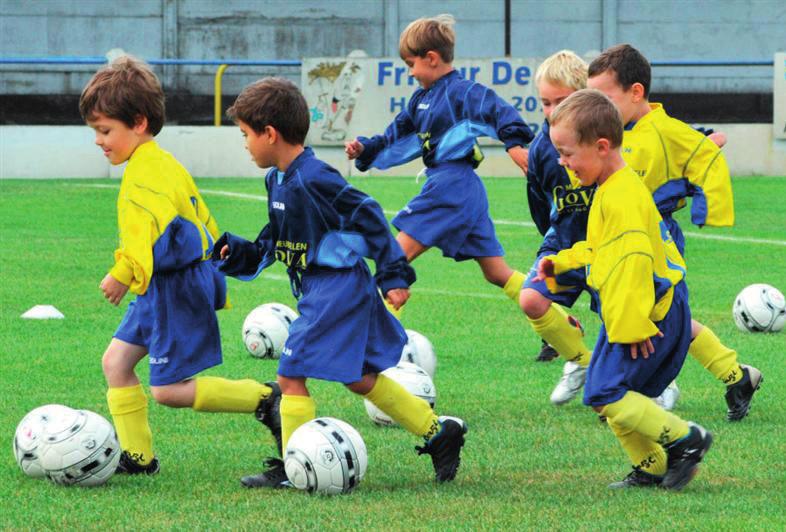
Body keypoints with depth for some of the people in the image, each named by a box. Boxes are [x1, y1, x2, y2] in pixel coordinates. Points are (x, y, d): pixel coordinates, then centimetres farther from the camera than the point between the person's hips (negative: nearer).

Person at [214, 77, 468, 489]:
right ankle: (440, 433, 25)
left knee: (292, 375, -9)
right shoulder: (278, 180, 8)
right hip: (318, 290, 10)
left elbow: (368, 219, -18)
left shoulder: (312, 180, -21)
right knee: (361, 380, 16)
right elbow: (276, 241, 20)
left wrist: (394, 275, -17)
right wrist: (239, 254, 7)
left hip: (336, 290, -10)